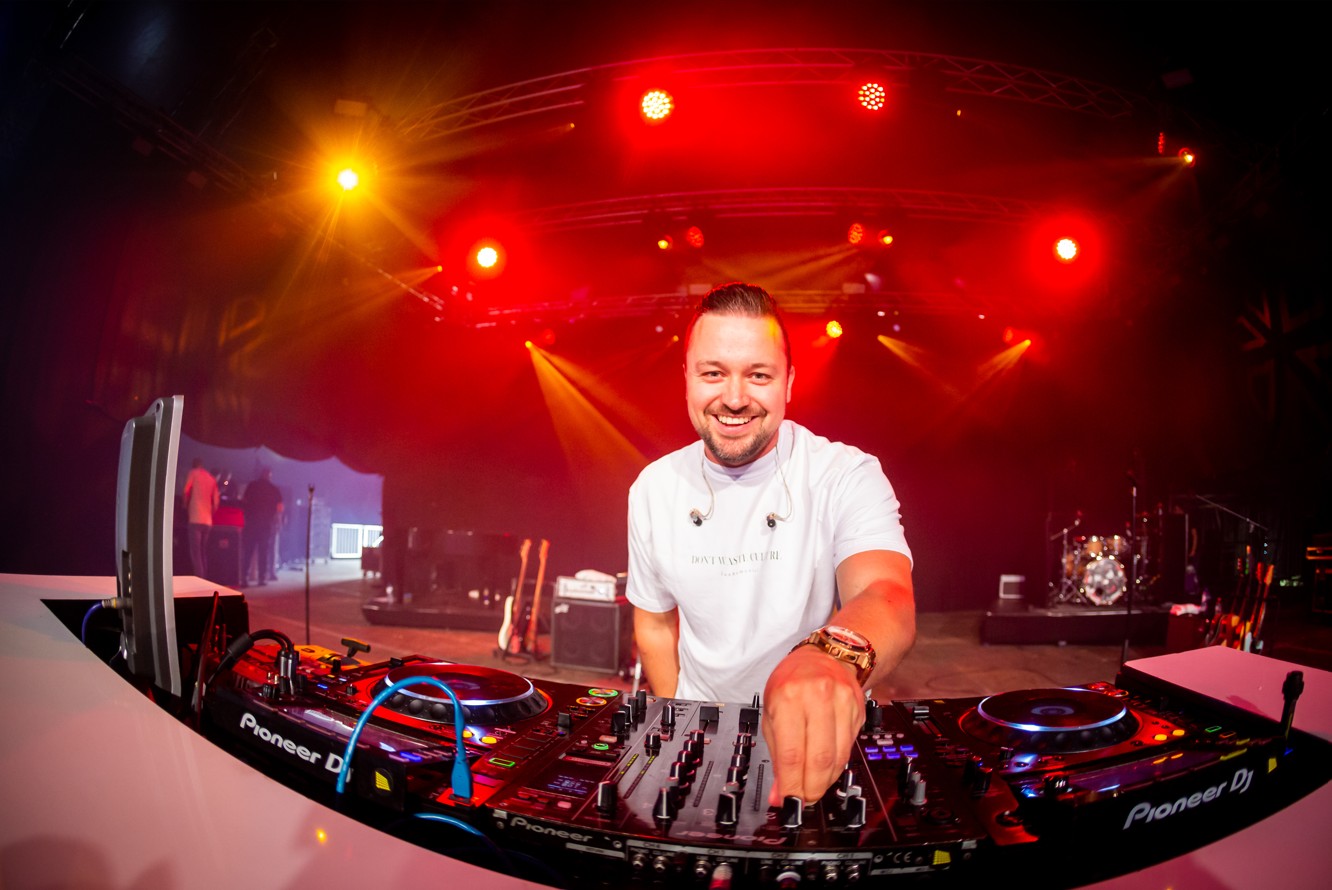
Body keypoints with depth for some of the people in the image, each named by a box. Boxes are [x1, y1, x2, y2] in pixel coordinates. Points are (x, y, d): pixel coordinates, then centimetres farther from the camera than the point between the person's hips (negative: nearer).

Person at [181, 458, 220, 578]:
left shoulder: (193, 473, 5)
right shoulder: (211, 478, 19)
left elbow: (186, 492, -6)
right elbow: (216, 501, 13)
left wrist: (186, 506, 11)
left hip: (196, 519, -5)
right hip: (208, 521, 6)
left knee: (196, 553, -10)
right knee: (204, 553, 10)